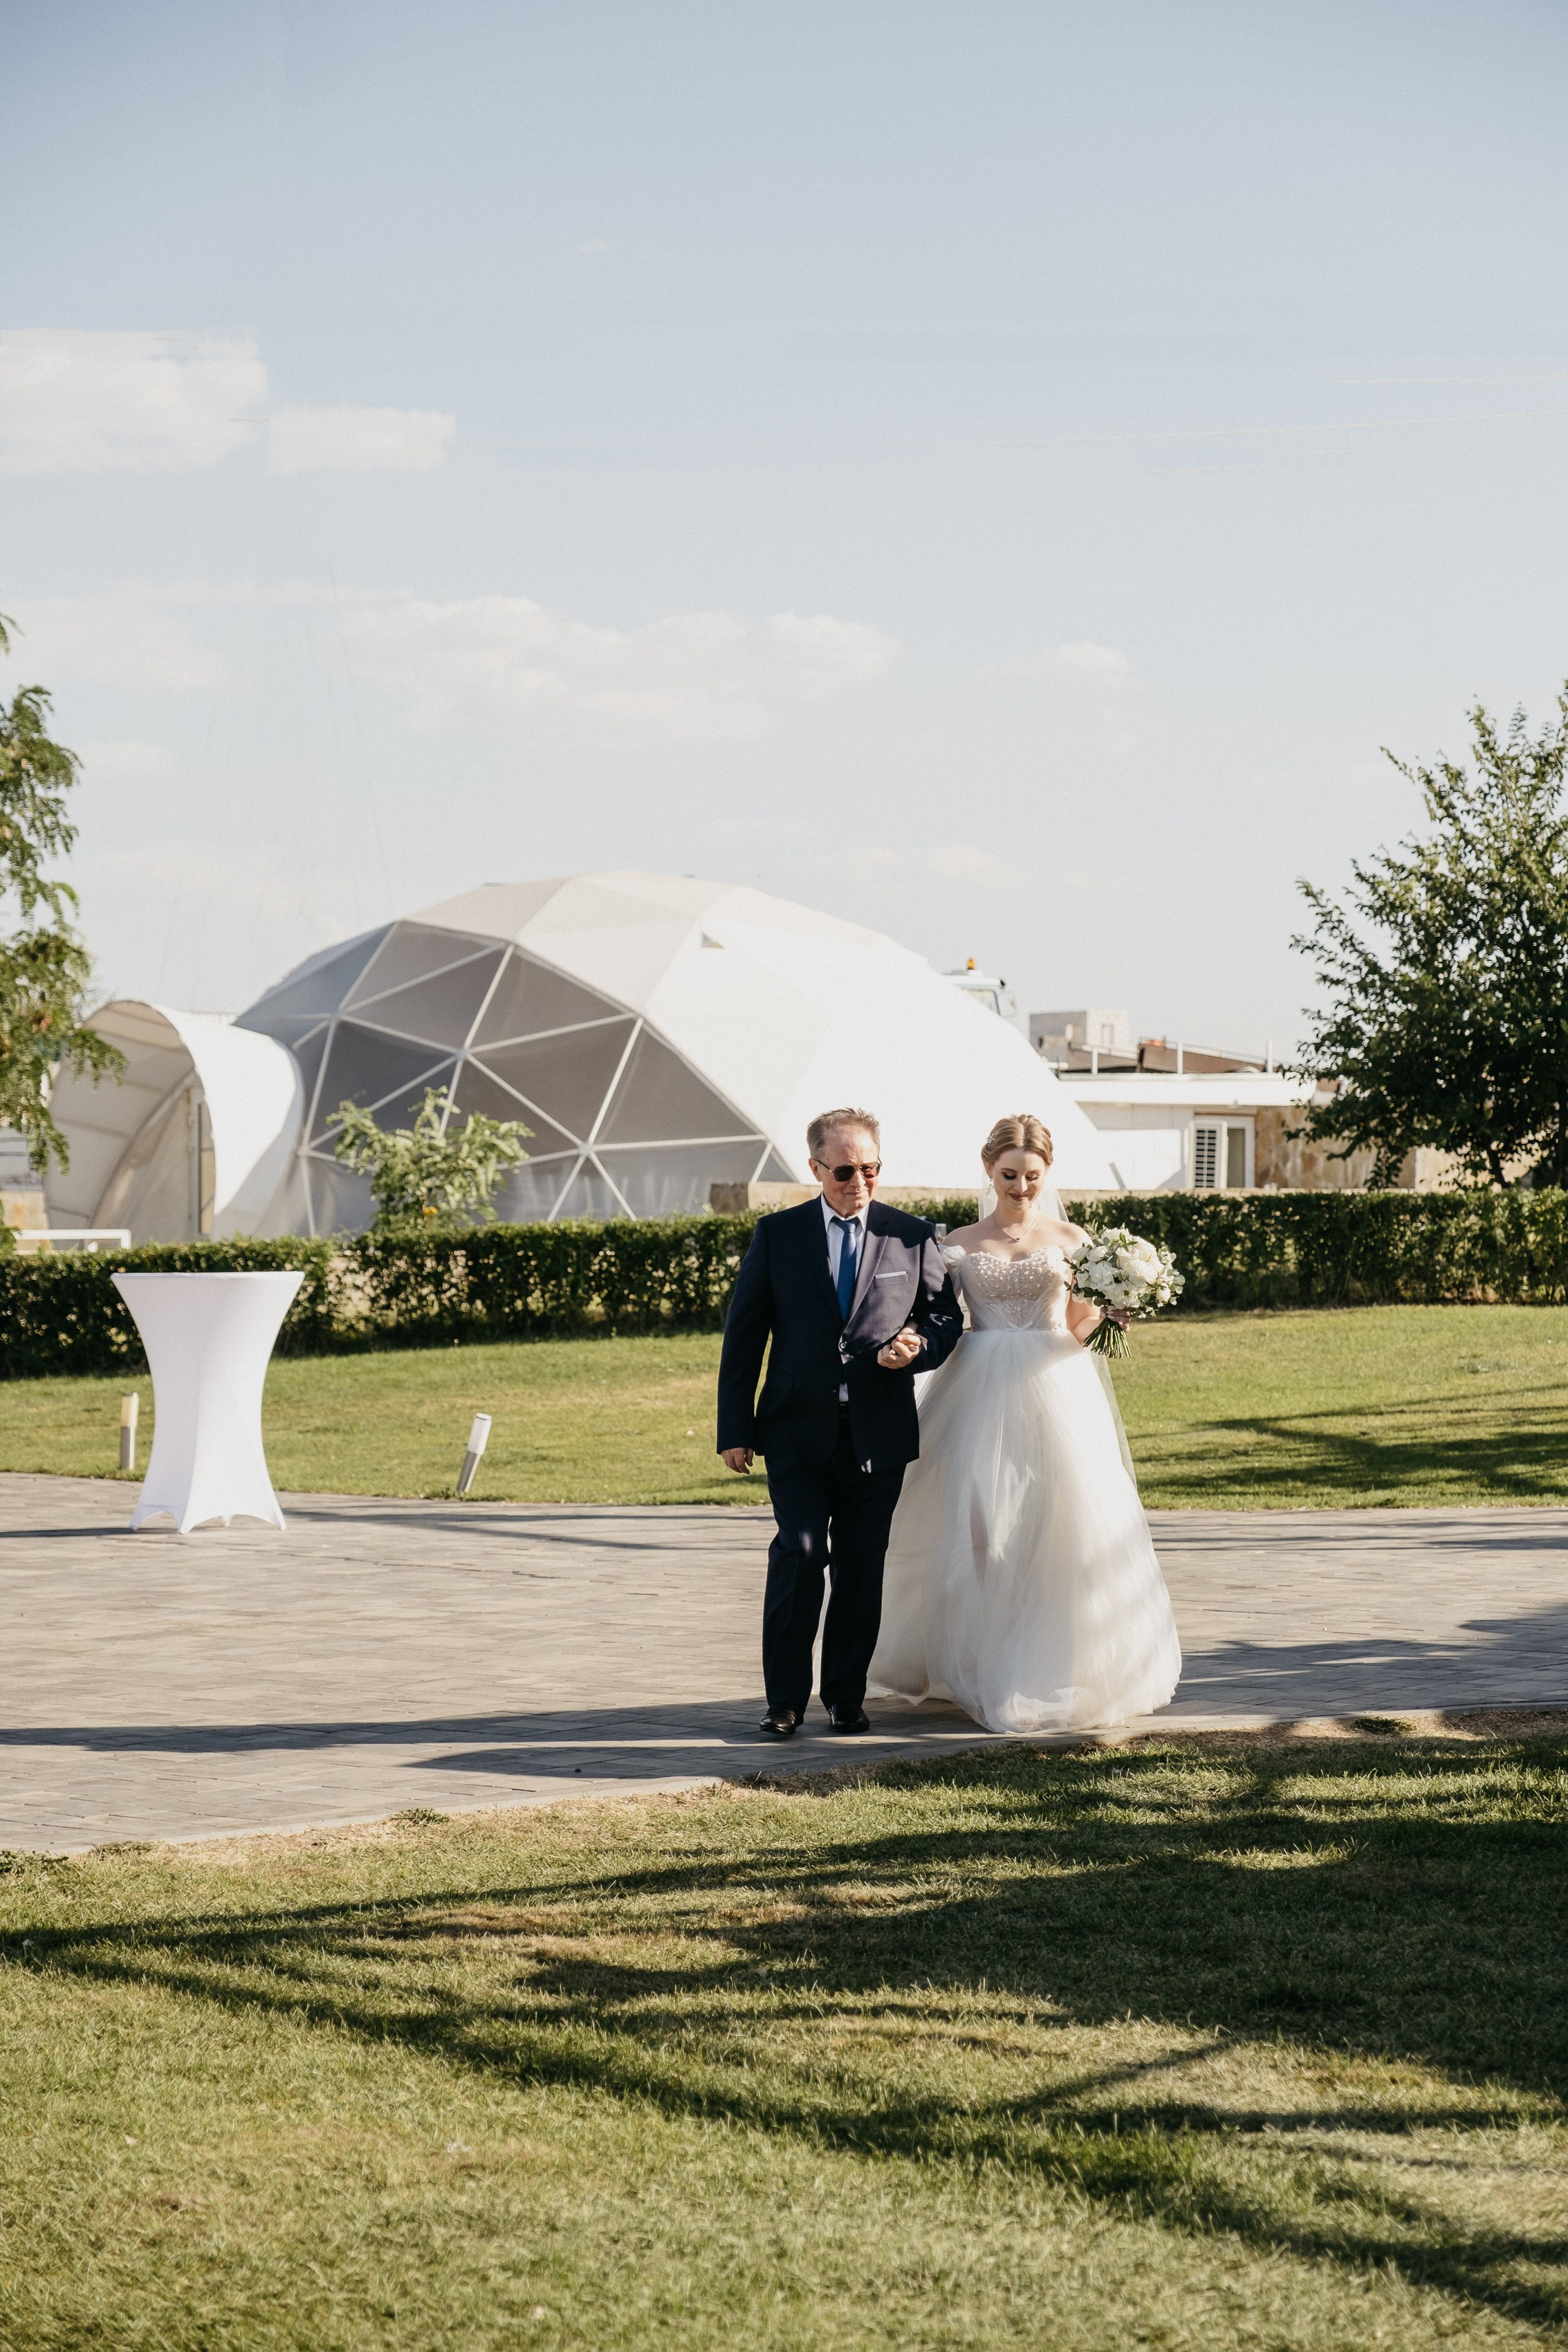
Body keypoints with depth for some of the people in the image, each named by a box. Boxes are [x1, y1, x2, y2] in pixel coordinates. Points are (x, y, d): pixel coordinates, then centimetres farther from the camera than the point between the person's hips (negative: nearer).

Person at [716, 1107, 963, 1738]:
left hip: (879, 1434, 1)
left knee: (861, 1568, 6)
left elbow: (946, 1317, 11)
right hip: (798, 1429, -1)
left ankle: (846, 1697, 17)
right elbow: (742, 1334, 4)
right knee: (799, 1553, -10)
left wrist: (917, 1346, -13)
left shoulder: (913, 1237, 4)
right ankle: (785, 1698, -2)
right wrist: (735, 1429, -1)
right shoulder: (777, 1234, 3)